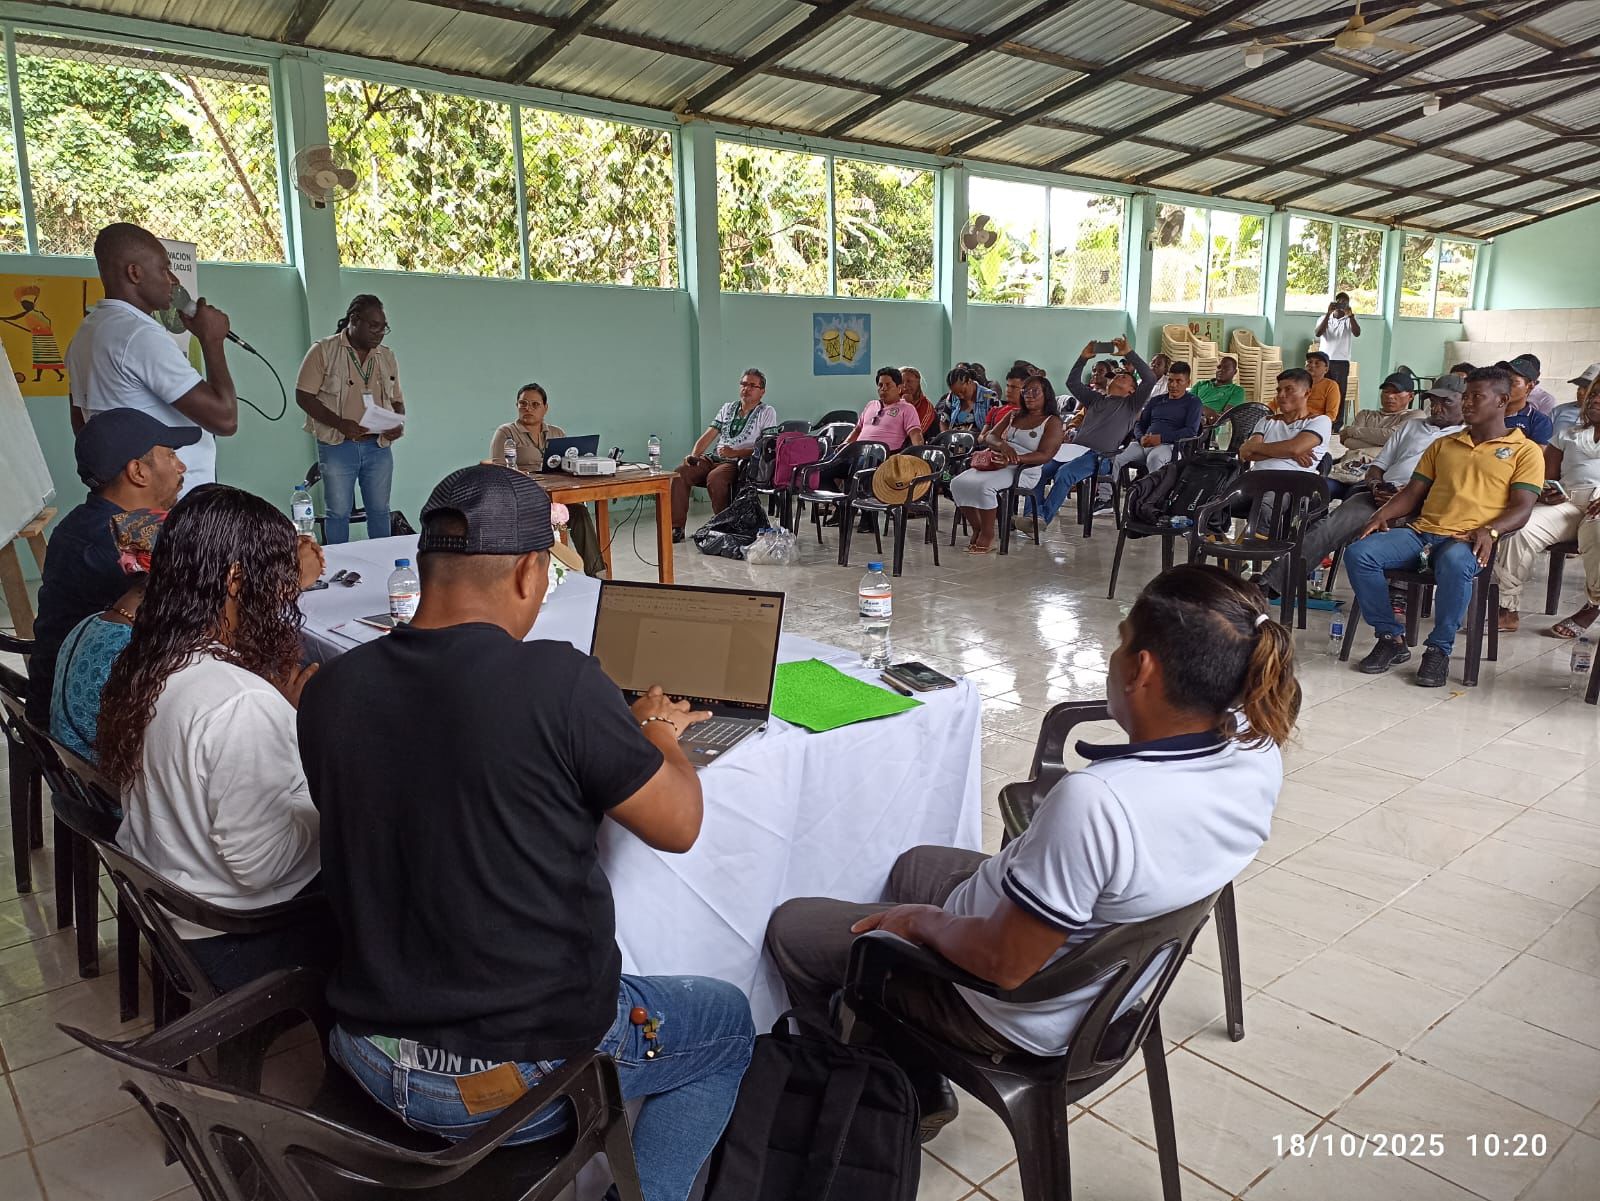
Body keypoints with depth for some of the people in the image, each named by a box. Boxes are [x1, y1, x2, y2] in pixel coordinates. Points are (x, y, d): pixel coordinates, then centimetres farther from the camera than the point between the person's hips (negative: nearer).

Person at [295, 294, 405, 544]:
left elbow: (397, 400, 18)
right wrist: (339, 423, -19)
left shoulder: (387, 357, 11)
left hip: (378, 446, 4)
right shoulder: (323, 350, -4)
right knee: (339, 512, 2)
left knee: (379, 510, 10)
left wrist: (398, 424, -5)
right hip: (337, 446, -4)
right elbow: (303, 396, -6)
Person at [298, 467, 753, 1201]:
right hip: (527, 1073, -5)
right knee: (728, 1022, 22)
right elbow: (677, 827, -10)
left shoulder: (329, 692, -6)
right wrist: (656, 734, 9)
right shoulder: (557, 682, -23)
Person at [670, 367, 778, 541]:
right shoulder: (728, 408, 22)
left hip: (740, 463, -6)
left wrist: (735, 453, -17)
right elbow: (708, 435, 16)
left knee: (714, 478, -37)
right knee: (679, 473, -19)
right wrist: (693, 455, -3)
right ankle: (676, 528, -19)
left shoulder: (767, 412, 4)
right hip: (712, 459, 6)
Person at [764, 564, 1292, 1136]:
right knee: (915, 863, 31)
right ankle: (920, 1090, 37)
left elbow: (1004, 964, -29)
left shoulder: (1095, 803, -42)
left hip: (1018, 1016, -8)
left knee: (792, 928, 10)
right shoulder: (1258, 748, -17)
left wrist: (924, 922, -13)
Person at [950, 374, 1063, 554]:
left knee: (983, 485, -34)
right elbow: (989, 438, 13)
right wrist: (1002, 445, -13)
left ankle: (988, 536, -20)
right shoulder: (1014, 416, 22)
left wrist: (1013, 459, -24)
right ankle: (977, 530, -7)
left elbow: (1044, 455, -10)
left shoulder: (1052, 422, 4)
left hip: (1023, 470, -6)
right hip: (996, 464, 6)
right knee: (958, 483, -19)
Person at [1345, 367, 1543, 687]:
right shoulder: (1443, 445, 26)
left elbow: (1521, 509, 0)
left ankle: (1440, 649, -22)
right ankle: (1391, 638, -11)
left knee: (1454, 563, -42)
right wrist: (1383, 514, 0)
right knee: (1358, 553, -23)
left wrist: (1490, 531, -21)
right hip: (1422, 532, 5)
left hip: (1468, 541, -5)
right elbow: (1412, 492, 21)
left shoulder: (1525, 451, 11)